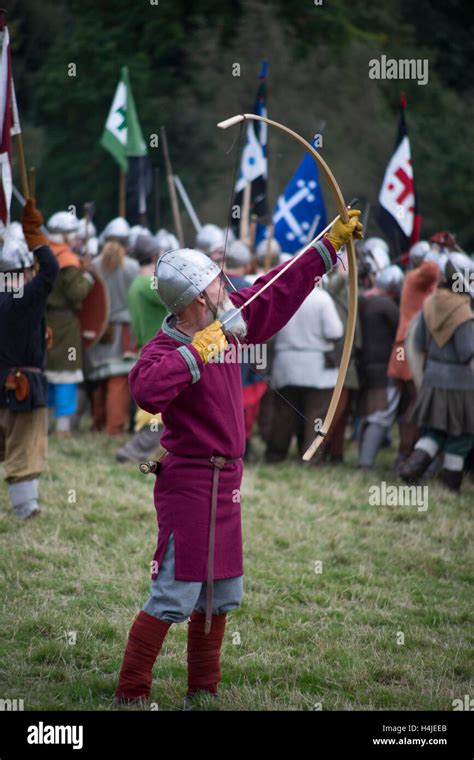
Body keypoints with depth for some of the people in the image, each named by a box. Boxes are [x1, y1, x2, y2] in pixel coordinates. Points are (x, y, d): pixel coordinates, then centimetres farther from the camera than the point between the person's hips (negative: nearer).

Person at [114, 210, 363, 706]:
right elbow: (146, 390, -40)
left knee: (221, 595, 16)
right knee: (174, 596, -9)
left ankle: (202, 692, 28)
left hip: (224, 485, 9)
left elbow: (277, 293, 17)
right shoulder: (166, 347, -18)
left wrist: (332, 242, 21)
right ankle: (130, 695, -3)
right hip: (189, 484, -9)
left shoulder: (228, 325, 5)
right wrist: (196, 352, -32)